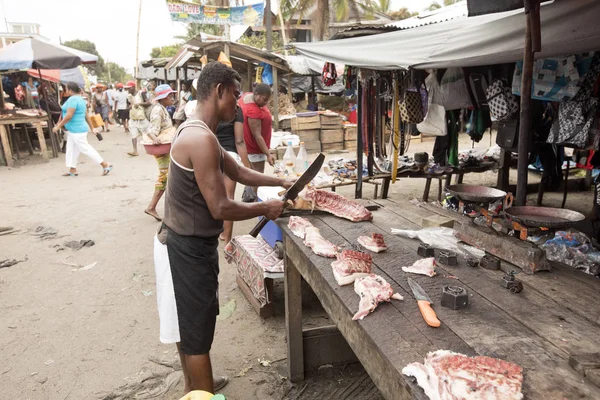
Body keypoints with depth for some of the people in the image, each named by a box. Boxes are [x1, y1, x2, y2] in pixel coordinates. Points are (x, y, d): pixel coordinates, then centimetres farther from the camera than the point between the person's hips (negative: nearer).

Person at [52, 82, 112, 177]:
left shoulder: (73, 99, -18)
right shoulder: (80, 99, 14)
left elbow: (69, 116, -24)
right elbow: (87, 115, 16)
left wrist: (58, 126, -16)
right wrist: (92, 128, 18)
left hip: (77, 130, -10)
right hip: (73, 130, 10)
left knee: (85, 149, -6)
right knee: (71, 149, 13)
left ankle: (105, 165, -5)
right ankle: (72, 170, 18)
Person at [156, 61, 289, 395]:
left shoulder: (197, 132, 10)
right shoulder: (202, 139, -25)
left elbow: (239, 172, 19)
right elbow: (221, 209, -25)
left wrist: (280, 182, 18)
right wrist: (266, 209, -11)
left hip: (186, 242, 11)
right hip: (190, 247, -11)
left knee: (187, 323, 23)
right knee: (198, 330, 5)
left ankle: (193, 387, 43)